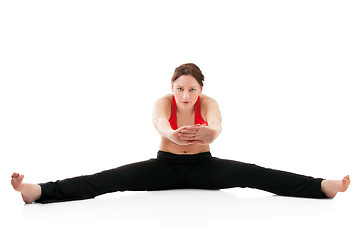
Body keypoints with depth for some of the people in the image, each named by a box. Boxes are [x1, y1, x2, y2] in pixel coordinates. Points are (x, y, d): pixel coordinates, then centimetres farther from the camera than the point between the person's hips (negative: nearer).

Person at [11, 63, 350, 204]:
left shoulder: (208, 103, -13)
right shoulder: (164, 102, -14)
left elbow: (216, 124, -38)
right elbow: (159, 122, -39)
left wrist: (210, 132, -65)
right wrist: (171, 134, -65)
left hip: (203, 166, 1)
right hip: (166, 164, 0)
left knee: (252, 174, -23)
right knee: (113, 178, -22)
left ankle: (324, 186, -34)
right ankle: (39, 191, -35)